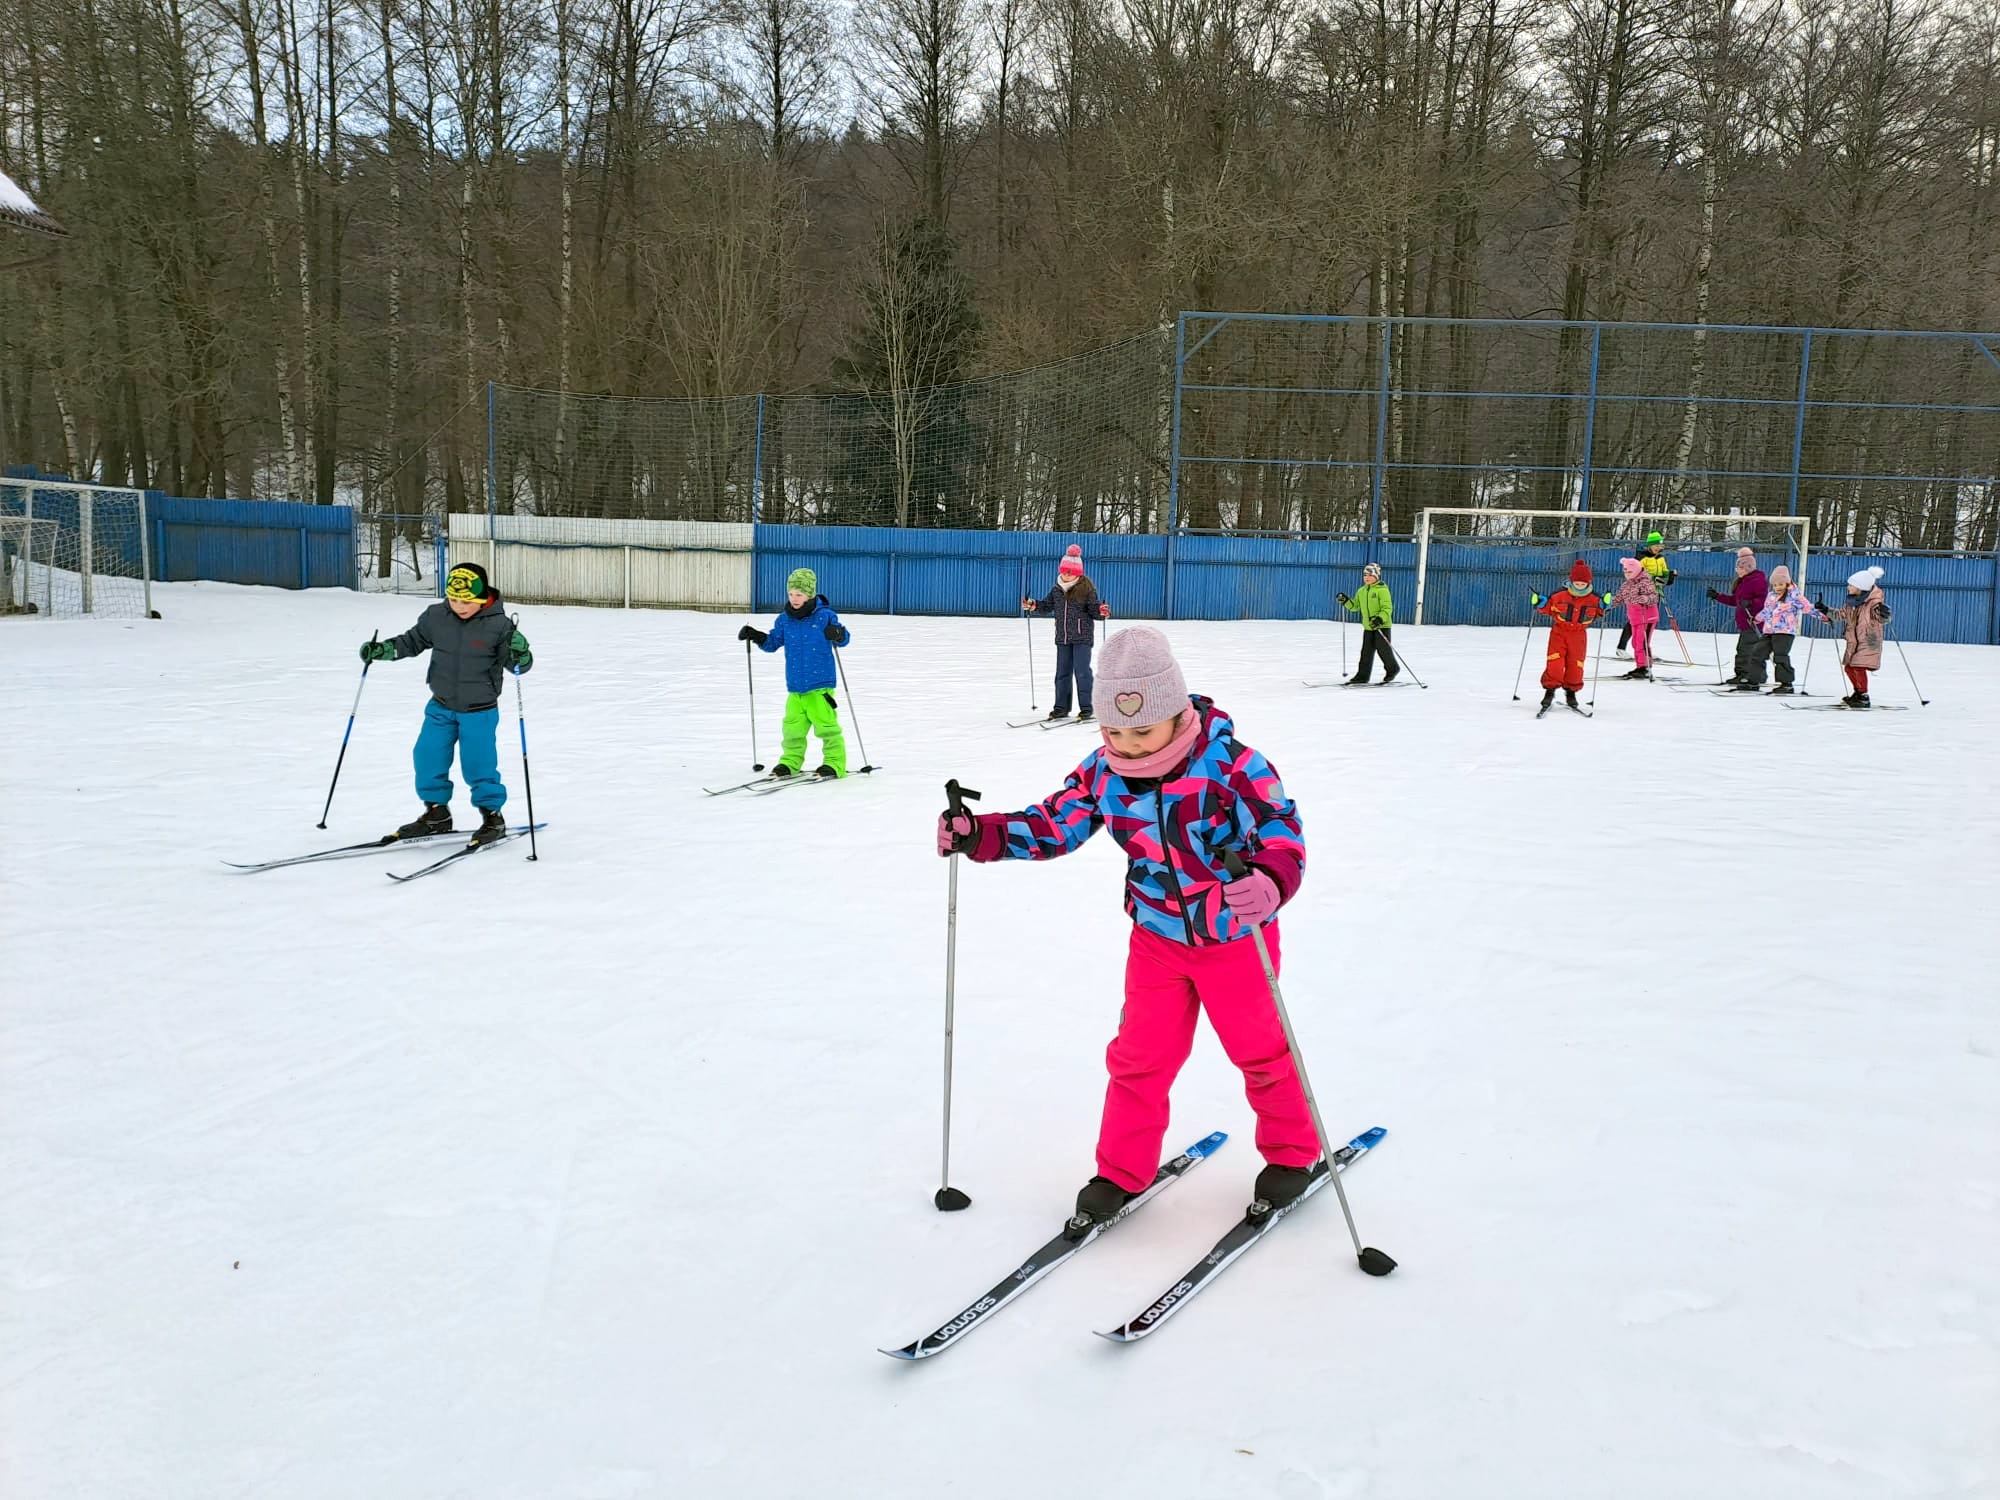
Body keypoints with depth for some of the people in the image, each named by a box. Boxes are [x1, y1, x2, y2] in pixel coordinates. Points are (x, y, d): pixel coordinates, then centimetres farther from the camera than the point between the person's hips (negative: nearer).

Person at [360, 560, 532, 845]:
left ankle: (492, 816, 16)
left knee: (478, 765, -4)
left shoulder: (498, 625, -16)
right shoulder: (436, 617, -5)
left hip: (479, 711, -5)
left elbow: (517, 664, -13)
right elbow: (412, 642, 10)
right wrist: (381, 649, -3)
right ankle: (436, 812, 26)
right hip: (440, 707, 5)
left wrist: (520, 655, -35)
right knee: (428, 758, 7)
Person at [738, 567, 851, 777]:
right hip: (795, 686, 5)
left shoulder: (824, 616, -8)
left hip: (820, 684, -5)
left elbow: (844, 639, -7)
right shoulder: (784, 620, 5)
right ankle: (790, 761, 24)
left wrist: (838, 634, -30)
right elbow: (772, 642, 13)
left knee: (826, 724, -3)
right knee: (792, 726, 11)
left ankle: (835, 762, 6)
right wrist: (756, 636, -4)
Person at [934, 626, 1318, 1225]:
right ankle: (1121, 1171, 25)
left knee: (1259, 1048, 12)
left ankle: (1293, 1154, 36)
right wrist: (979, 833, -20)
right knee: (1139, 1056, 7)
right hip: (1157, 936, 3)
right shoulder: (1104, 771, -11)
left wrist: (1271, 881, -48)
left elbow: (1281, 823, -26)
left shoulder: (1227, 759, -24)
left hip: (1236, 935, -3)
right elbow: (1054, 824, -4)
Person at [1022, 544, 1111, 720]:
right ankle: (1061, 708, 18)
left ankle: (1086, 708, 3)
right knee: (1062, 672, 10)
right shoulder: (1057, 589, 7)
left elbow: (1094, 610, -7)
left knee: (1082, 671, -5)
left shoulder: (1087, 588, -8)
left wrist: (1101, 612, -28)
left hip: (1082, 637, -5)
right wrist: (1033, 605, 1)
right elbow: (1047, 605, 18)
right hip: (1063, 638, 6)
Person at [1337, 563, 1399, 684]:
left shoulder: (1382, 590, -11)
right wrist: (1345, 601, 1)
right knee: (1366, 651, 6)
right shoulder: (1362, 591, 12)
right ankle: (1362, 676, 8)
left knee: (1383, 649, -1)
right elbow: (1355, 606, 17)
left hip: (1382, 625, -6)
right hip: (1368, 626, 7)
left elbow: (1387, 608, -17)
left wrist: (1380, 619, -32)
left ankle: (1392, 670, 21)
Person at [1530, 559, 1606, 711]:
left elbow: (1597, 615, 13)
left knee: (1575, 665, 1)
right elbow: (1549, 609, 7)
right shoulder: (1560, 596, -6)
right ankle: (1550, 689, 4)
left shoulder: (1593, 600, 0)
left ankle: (1571, 691, 19)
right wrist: (1540, 604, -11)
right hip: (1559, 633, -1)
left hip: (1578, 636, 2)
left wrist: (1603, 607, -6)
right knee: (1555, 663, -11)